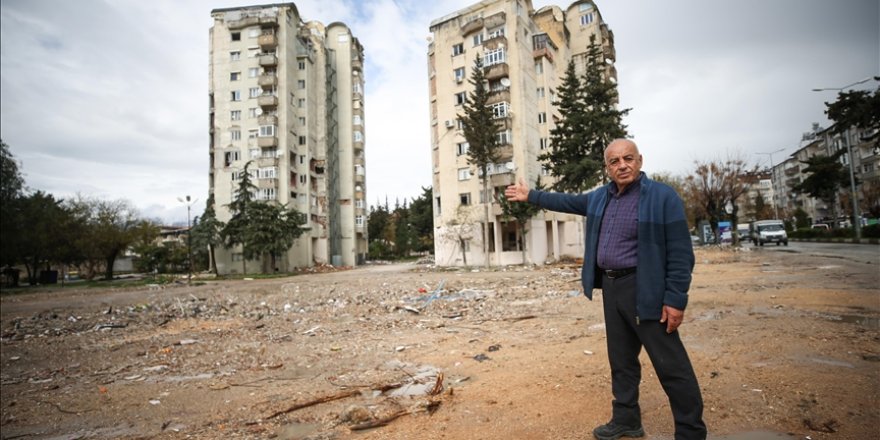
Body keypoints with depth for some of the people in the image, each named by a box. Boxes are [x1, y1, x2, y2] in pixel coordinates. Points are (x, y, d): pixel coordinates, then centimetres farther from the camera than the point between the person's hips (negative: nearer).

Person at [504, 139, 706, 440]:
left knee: (672, 365, 0)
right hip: (611, 287, 7)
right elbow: (568, 201, 26)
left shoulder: (663, 197, -11)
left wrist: (676, 299, -18)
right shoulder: (601, 197, 9)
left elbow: (680, 253, -14)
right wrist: (530, 196, 29)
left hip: (645, 290, -7)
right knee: (621, 359, 17)